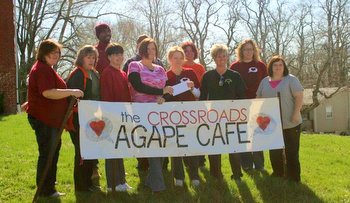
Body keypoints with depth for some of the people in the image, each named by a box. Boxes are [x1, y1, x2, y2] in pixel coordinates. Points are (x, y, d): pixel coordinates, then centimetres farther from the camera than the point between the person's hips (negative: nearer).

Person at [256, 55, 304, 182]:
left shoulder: (291, 79, -3)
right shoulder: (264, 81, 10)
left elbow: (299, 96, -9)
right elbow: (259, 99, 15)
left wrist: (296, 113, -17)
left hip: (290, 123, -4)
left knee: (291, 151, 1)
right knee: (274, 151, 12)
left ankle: (293, 177, 9)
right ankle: (277, 174, 26)